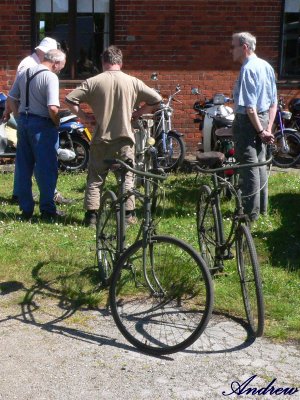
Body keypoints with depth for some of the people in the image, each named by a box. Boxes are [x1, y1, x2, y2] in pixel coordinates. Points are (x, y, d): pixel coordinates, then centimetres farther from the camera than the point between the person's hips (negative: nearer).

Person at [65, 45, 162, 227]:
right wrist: (136, 114, 8)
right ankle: (128, 215, 14)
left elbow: (70, 99, -7)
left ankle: (91, 215, 7)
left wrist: (85, 117, 3)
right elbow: (156, 100, 1)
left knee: (95, 178, 9)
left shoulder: (93, 82, -4)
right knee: (127, 178, 12)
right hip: (124, 138, 0)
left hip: (101, 139, 0)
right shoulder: (132, 82, -2)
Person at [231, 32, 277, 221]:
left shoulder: (247, 69, -18)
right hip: (263, 118, 9)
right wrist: (269, 127, 8)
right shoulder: (266, 66, 9)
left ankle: (251, 212, 5)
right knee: (260, 163, 17)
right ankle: (262, 206, 27)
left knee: (248, 167, -2)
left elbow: (249, 106, -23)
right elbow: (273, 102, 11)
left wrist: (260, 131, -18)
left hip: (248, 121, -9)